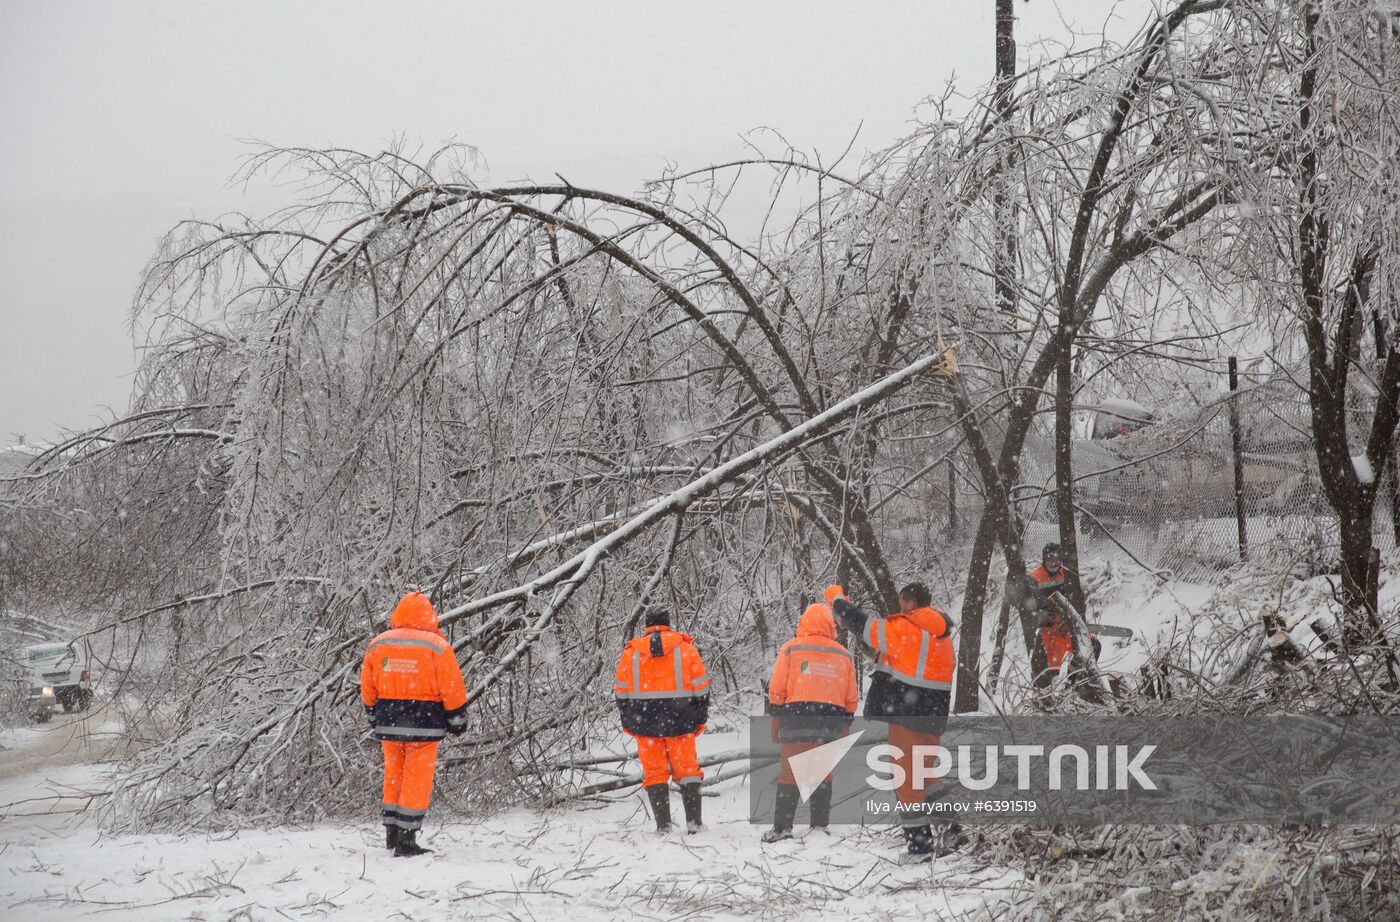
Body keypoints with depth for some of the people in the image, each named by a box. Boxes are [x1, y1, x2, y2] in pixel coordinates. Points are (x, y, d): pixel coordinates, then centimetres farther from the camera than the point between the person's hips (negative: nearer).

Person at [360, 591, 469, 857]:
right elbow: (453, 689, -7)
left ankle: (392, 833, 21)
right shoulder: (437, 646, -9)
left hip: (388, 724, 4)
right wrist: (457, 721, 5)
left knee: (393, 775, 17)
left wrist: (374, 718, 23)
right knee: (417, 780, 2)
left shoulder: (377, 645, 4)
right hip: (423, 725, -4)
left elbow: (367, 689, 11)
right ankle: (406, 840, 0)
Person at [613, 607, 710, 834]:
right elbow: (700, 688, 3)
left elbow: (622, 692, 9)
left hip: (645, 724, 0)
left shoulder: (630, 652, 6)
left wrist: (627, 724, 17)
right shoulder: (686, 648, 3)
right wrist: (700, 719, 10)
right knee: (687, 771, 7)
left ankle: (663, 824, 0)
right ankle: (694, 822, 1)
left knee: (654, 773, 6)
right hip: (679, 722, 0)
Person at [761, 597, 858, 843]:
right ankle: (820, 825, 9)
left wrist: (776, 719, 6)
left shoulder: (791, 649, 1)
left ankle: (782, 827, -6)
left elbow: (777, 689, -1)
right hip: (831, 722, 3)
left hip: (796, 721, -3)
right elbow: (851, 698, 12)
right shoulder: (844, 655, 10)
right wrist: (845, 726, 20)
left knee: (790, 774, -2)